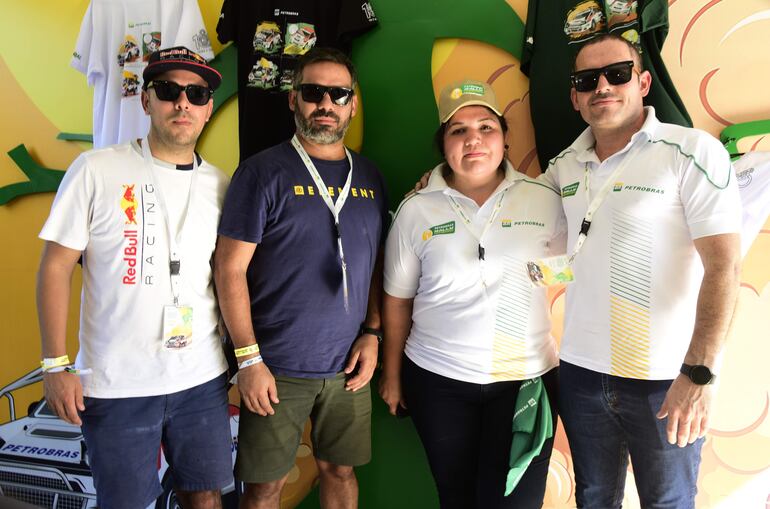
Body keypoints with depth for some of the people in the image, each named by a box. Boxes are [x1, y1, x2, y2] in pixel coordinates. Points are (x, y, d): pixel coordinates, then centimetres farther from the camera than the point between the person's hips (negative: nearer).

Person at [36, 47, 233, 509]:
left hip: (202, 379, 3)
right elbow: (56, 268, -3)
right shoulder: (97, 170, -6)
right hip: (116, 384, -2)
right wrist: (56, 365, -7)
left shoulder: (219, 184, 4)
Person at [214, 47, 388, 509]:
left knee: (341, 471, 17)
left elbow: (376, 266, 11)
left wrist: (372, 333, 0)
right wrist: (249, 360, -13)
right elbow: (230, 268, -10)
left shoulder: (370, 177, 7)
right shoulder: (264, 171, -7)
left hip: (349, 365, 4)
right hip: (277, 367, -4)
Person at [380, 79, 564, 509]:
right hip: (437, 380, 1)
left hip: (526, 377, 0)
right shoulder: (416, 210, -4)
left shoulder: (546, 200, -4)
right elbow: (397, 299, 3)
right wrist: (392, 375, 8)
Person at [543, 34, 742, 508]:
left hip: (666, 379, -4)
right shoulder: (564, 166, 5)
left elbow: (723, 266, -14)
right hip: (581, 370, 4)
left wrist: (700, 374, -20)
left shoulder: (693, 152, -10)